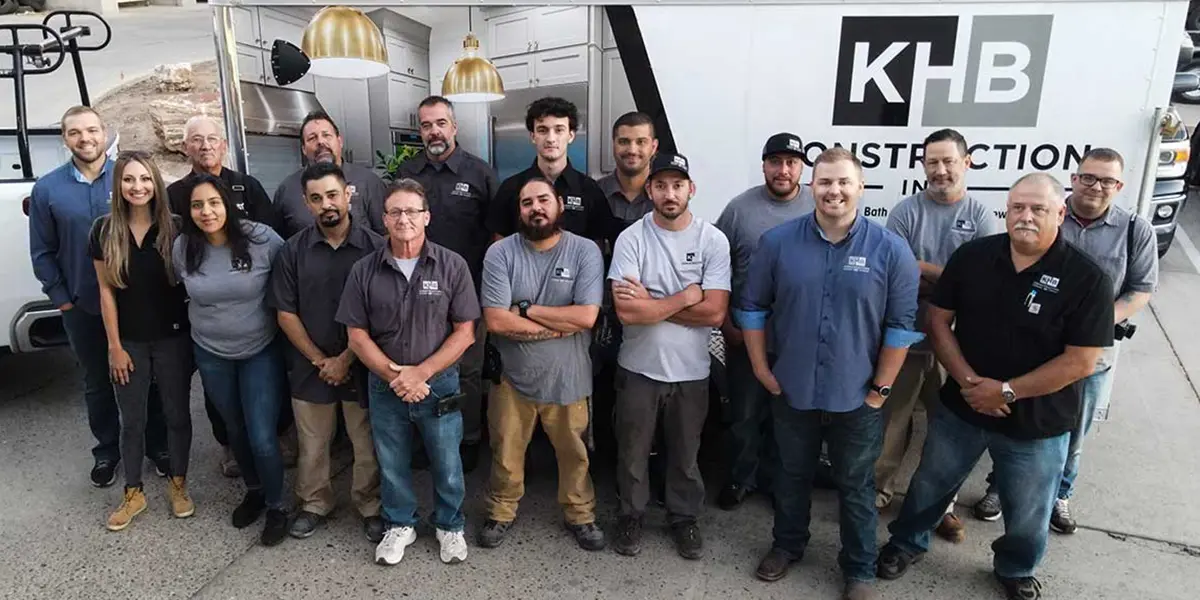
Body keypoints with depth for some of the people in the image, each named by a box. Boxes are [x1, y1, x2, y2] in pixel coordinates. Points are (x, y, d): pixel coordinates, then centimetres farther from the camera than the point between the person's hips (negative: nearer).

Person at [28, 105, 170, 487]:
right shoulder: (47, 189, 0)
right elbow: (42, 252, 5)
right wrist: (62, 299, 1)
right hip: (83, 308, 2)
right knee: (97, 383, 15)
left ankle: (158, 444, 26)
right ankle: (106, 451, 32)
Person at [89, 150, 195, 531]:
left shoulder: (174, 228, -8)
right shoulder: (104, 231, -4)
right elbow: (106, 291, -1)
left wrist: (192, 331, -7)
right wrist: (114, 346, -3)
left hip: (173, 338, -1)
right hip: (129, 341, 1)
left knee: (177, 414, 11)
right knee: (132, 420, 13)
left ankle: (177, 484, 30)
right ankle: (133, 493, 30)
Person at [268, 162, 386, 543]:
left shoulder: (375, 248, -9)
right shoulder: (293, 251, 0)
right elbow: (285, 312, 1)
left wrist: (345, 360, -10)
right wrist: (320, 360, -6)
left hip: (362, 365, -2)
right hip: (310, 366, 2)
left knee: (368, 444, 9)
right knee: (312, 444, 16)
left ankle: (371, 506, 29)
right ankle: (315, 504, 37)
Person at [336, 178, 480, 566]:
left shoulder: (452, 266, -10)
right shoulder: (364, 270, -4)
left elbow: (465, 332, -9)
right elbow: (357, 334, -1)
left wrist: (421, 372, -16)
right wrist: (393, 375, -13)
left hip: (439, 384, -1)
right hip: (384, 386, 2)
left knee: (447, 463, 13)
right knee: (392, 464, 18)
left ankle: (449, 526, 38)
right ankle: (400, 525, 42)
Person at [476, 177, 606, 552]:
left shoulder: (585, 251, -10)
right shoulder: (500, 253, -10)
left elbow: (586, 316, -20)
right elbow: (496, 321, -17)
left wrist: (526, 309, -16)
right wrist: (558, 326, -16)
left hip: (567, 378, 0)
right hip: (512, 377, 0)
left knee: (574, 454, 18)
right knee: (506, 454, 18)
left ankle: (581, 515, 42)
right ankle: (501, 513, 43)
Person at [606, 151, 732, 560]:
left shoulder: (713, 240, -8)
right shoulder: (631, 239, -10)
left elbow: (714, 313, -16)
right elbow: (626, 311, -20)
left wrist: (649, 302, -17)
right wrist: (685, 296, -15)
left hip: (691, 371, 1)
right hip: (638, 368, 0)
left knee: (685, 453, 19)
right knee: (632, 452, 17)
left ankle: (685, 518, 41)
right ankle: (631, 515, 40)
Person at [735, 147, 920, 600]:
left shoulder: (890, 249, -9)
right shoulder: (778, 241, -6)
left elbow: (901, 323, -6)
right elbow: (752, 306, 1)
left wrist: (881, 387, -6)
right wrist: (760, 367, -1)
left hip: (857, 397, -1)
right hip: (790, 390, 1)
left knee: (856, 487, 16)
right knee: (792, 475, 21)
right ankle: (787, 545, 44)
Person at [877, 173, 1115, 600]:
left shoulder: (1086, 279, -16)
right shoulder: (972, 256, -8)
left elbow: (1081, 362, -17)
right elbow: (938, 320, -4)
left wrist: (1007, 391, -19)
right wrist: (967, 380, -15)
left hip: (1037, 422, -1)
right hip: (961, 406, 2)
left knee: (1027, 512, 20)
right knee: (930, 483, 19)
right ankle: (907, 542, 44)